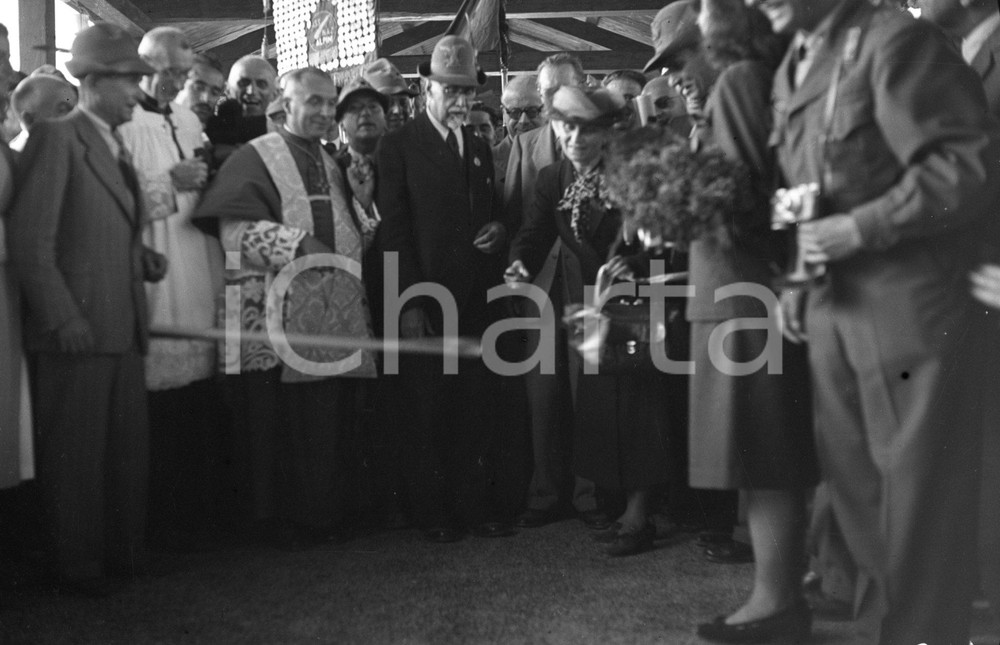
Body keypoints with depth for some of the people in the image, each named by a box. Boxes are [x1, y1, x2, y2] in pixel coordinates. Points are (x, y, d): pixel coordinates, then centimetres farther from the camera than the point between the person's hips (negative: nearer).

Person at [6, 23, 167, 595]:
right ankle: (80, 564, 13)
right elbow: (31, 242, -12)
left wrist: (143, 258, 5)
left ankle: (126, 551, 21)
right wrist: (64, 319, -16)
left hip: (123, 330, 7)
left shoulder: (118, 148, 19)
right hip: (77, 330, -7)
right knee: (77, 452, 2)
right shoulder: (57, 138, -6)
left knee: (130, 448, 10)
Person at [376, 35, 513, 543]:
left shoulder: (480, 148, 18)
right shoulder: (399, 147, 0)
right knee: (428, 409, 2)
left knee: (481, 403, 3)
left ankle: (477, 502, 12)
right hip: (425, 303, -5)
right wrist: (408, 303, -13)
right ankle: (432, 508, 12)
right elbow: (394, 229, -6)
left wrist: (499, 228, 1)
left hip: (478, 298, 5)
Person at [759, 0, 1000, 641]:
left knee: (918, 493, 0)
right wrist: (799, 276, 10)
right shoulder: (790, 72, 15)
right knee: (854, 481, 14)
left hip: (909, 307, -8)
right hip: (832, 308, 8)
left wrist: (860, 229, -19)